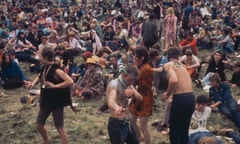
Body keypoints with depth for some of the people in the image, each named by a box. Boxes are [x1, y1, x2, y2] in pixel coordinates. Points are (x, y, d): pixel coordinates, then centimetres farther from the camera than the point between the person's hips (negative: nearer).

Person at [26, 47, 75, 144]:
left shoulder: (56, 70, -23)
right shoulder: (44, 68, 2)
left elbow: (70, 81, -31)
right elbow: (39, 77, 23)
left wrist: (55, 86, -30)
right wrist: (33, 83, 3)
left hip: (56, 103, -9)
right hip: (46, 102, 9)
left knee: (60, 128, 0)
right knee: (39, 125, 19)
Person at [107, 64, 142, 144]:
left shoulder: (129, 85, 7)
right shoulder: (114, 84, -20)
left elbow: (140, 99, 1)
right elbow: (111, 101, -39)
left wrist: (133, 92, -22)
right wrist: (116, 108, -64)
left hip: (128, 122, 9)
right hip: (117, 124, -9)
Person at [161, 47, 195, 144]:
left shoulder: (168, 65, -2)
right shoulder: (182, 66, 20)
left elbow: (174, 80, -20)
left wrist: (167, 94, -7)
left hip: (180, 98, -7)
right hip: (191, 98, 7)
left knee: (174, 129, 9)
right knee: (184, 129, 21)